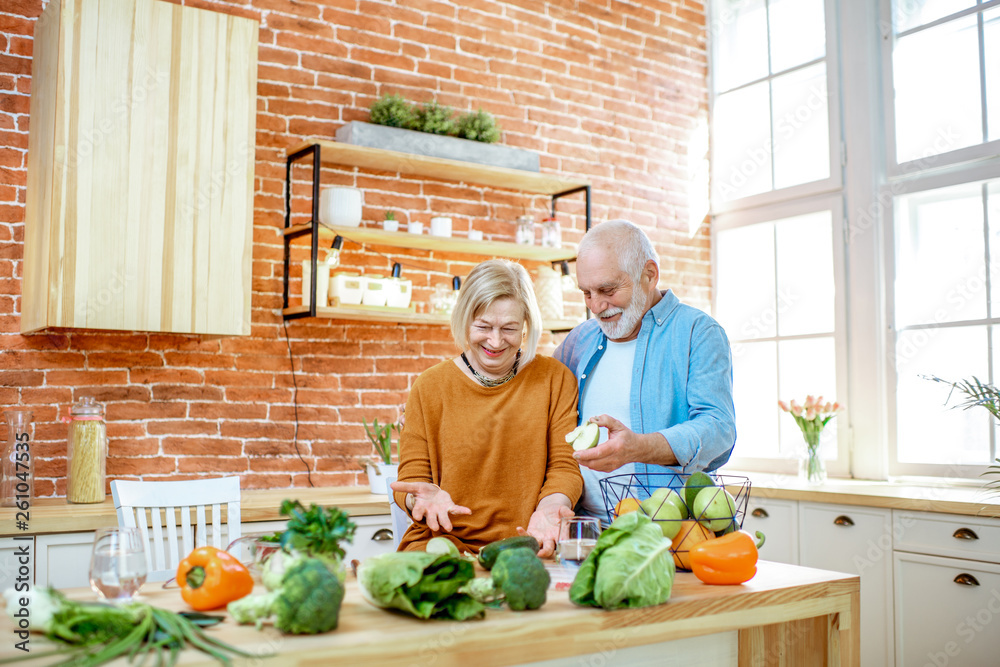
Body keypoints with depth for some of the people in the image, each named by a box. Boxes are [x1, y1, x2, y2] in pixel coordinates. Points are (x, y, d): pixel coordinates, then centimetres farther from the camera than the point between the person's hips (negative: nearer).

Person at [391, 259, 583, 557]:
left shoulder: (555, 379, 7)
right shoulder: (430, 386, 5)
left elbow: (564, 466, 4)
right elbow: (411, 476, 4)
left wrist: (550, 507, -18)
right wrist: (425, 497, -20)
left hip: (527, 550, 0)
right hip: (443, 541, 0)